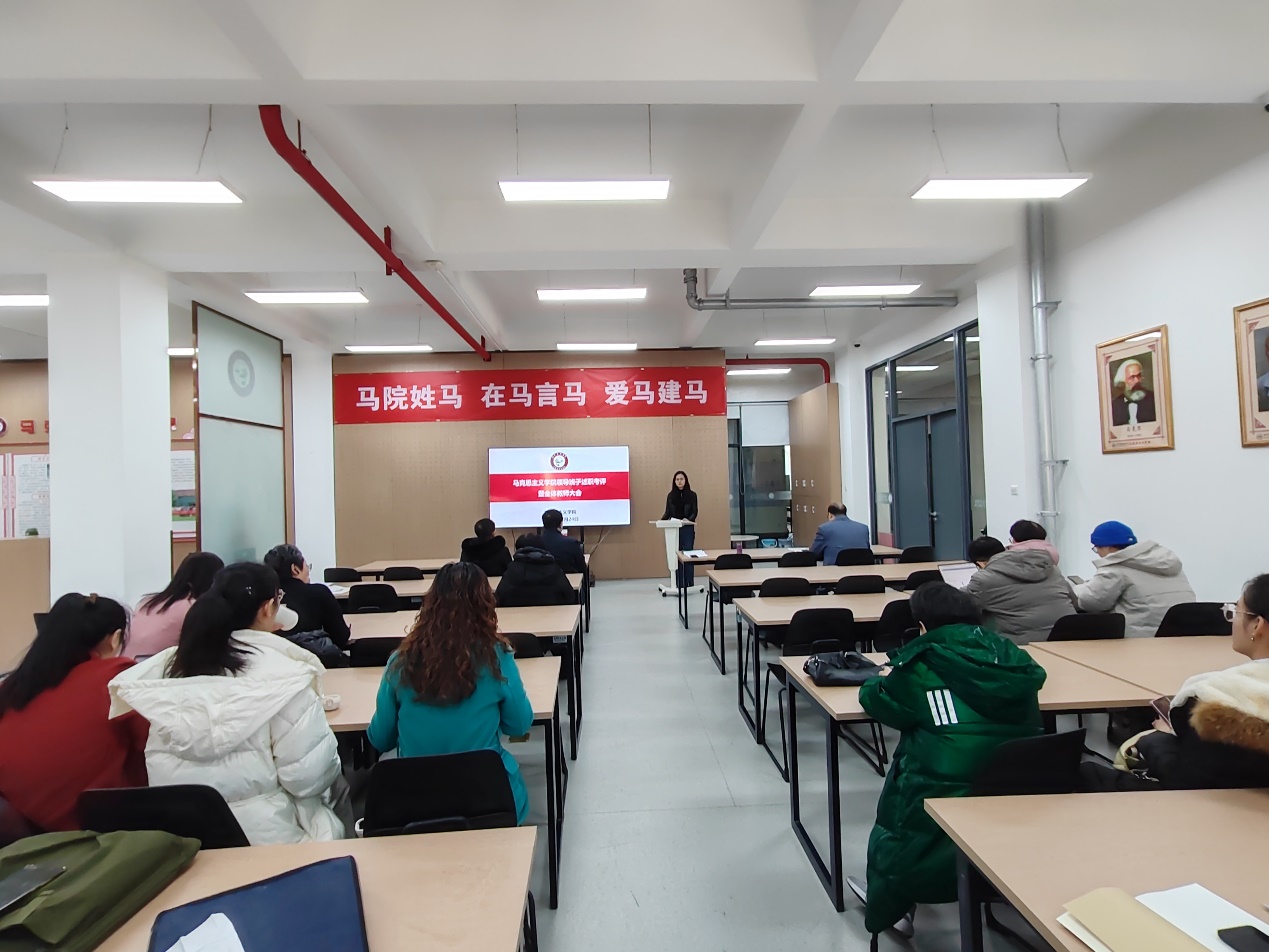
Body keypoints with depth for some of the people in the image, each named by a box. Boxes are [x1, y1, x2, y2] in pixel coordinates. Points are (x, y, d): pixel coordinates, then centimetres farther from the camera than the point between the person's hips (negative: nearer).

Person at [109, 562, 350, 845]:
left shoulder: (169, 664, -1)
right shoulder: (280, 674, -18)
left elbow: (163, 763, 8)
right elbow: (307, 778, -18)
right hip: (262, 836, -6)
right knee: (336, 786, 22)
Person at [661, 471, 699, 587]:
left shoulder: (692, 495, 1)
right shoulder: (670, 495, 6)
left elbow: (695, 511, -2)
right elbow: (667, 512, 7)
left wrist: (689, 519, -21)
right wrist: (662, 520, -12)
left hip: (688, 529, -2)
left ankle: (689, 584, 7)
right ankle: (679, 584, 9)